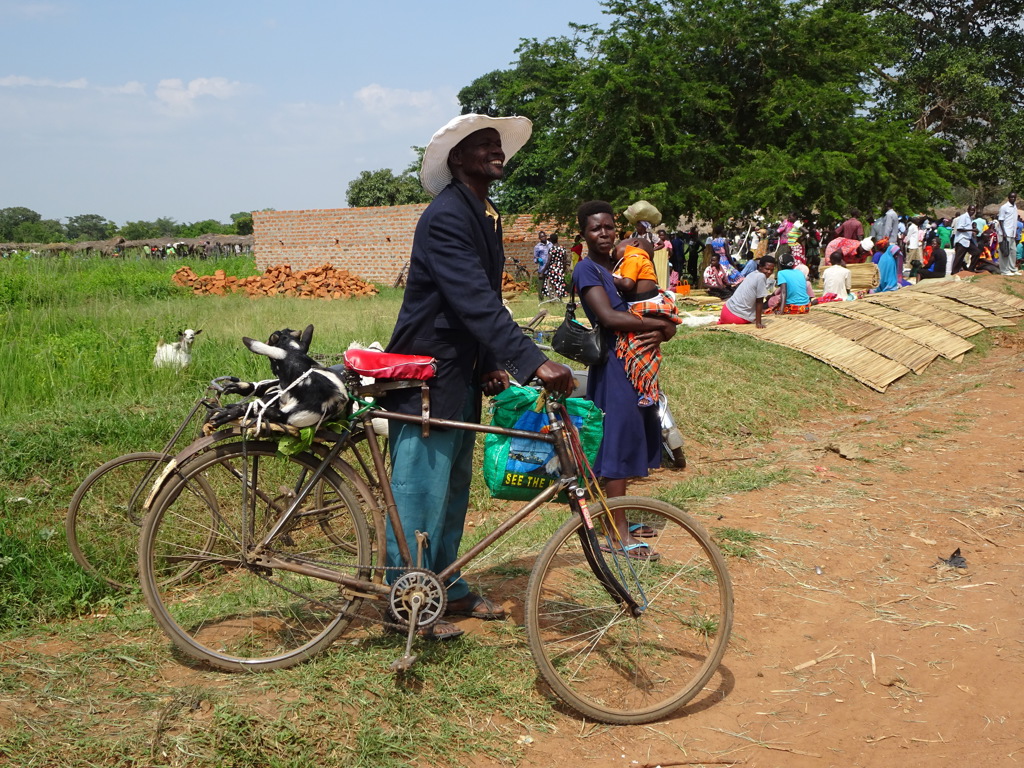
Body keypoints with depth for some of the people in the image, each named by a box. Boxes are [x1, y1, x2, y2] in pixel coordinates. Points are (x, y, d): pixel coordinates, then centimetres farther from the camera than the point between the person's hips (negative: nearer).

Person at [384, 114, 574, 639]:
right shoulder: (445, 217, -19)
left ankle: (447, 587, 28)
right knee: (422, 487, -2)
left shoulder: (486, 216, 12)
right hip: (427, 373, -9)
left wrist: (494, 365, 2)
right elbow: (475, 300, -29)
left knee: (453, 486, 16)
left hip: (462, 374, 10)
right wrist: (535, 363, -35)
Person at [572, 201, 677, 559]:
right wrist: (660, 324, -14)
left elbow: (664, 318, 12)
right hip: (613, 366, -8)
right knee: (618, 444, -6)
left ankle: (618, 519, 24)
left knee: (631, 441, 13)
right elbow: (609, 317, -23)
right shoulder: (587, 269, -9)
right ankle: (621, 534, -2)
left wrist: (659, 334, -12)